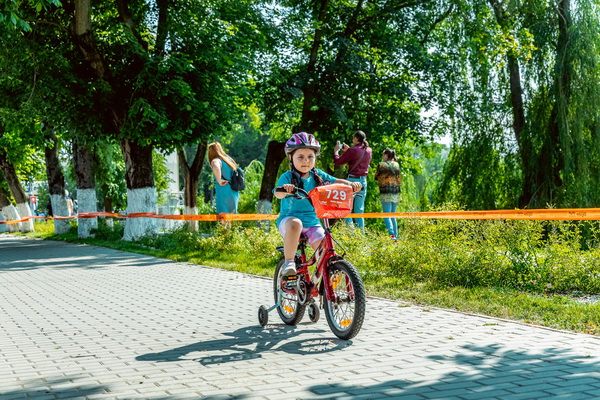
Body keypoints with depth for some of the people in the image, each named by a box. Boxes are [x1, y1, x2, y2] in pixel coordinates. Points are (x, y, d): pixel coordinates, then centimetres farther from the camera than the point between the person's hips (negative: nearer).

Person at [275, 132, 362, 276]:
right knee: (295, 224, -38)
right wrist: (284, 189, -47)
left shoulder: (318, 175, 6)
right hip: (289, 219, -4)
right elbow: (278, 193, -23)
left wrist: (351, 184, -22)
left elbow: (336, 182, -2)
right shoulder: (288, 177, -7)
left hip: (312, 222, 4)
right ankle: (288, 262, -29)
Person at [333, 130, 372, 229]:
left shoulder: (353, 150, -13)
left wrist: (336, 151, 8)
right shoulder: (369, 150, 8)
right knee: (359, 210, 13)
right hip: (363, 181, 7)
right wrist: (348, 150, 24)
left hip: (352, 179, -7)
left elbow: (337, 162, -8)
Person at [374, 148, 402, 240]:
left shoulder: (382, 165, -4)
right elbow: (400, 180, 16)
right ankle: (396, 235, 13)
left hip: (386, 194, -5)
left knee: (387, 215, -8)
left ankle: (392, 235, -23)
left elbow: (376, 177, 7)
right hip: (396, 193, 5)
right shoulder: (396, 165, 10)